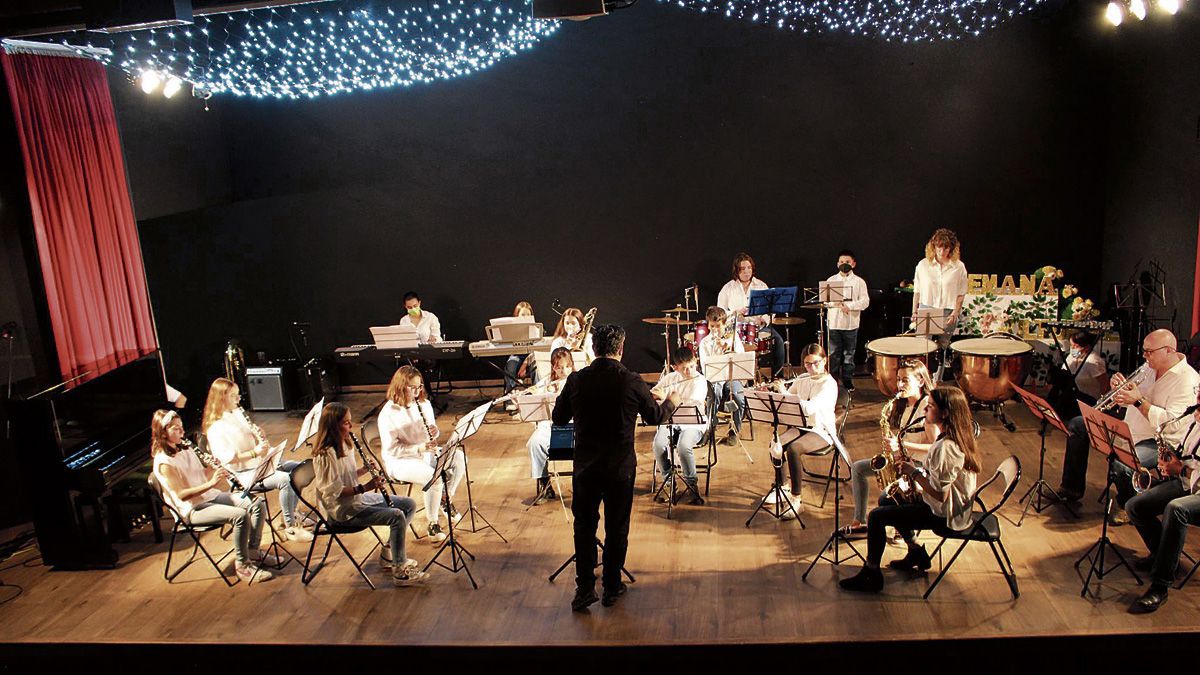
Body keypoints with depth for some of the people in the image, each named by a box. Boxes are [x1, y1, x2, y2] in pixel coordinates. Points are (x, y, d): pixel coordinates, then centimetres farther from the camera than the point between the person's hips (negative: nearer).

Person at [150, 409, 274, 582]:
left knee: (256, 504, -7)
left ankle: (253, 551, 3)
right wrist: (210, 484, -29)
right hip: (193, 509, -8)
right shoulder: (164, 462, -15)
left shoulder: (184, 448, 11)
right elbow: (181, 495, -21)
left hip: (211, 496, 8)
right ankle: (242, 565, -15)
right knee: (240, 515, -29)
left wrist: (214, 469, -4)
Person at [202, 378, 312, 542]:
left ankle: (291, 515, 6)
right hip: (244, 474, -9)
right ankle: (290, 527, -19)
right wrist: (255, 452, -27)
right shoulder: (215, 427, -13)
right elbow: (226, 458, -23)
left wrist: (261, 437, -3)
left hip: (262, 464, 9)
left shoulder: (238, 414, 12)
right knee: (285, 479, -29)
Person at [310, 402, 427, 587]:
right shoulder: (325, 455, -22)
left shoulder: (345, 445, 7)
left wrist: (365, 470, -3)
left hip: (358, 497, 10)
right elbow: (333, 491, -24)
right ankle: (400, 571, -14)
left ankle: (390, 555, 14)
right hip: (341, 510, -10)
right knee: (397, 516, -24)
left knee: (409, 505, 5)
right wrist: (364, 488, -27)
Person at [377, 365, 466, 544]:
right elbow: (391, 448, -20)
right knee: (434, 477, -31)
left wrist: (434, 432, -13)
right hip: (400, 461, -7)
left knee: (460, 458, -14)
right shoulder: (388, 413, -17)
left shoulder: (423, 404, 4)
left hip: (426, 452, 7)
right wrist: (420, 448, -29)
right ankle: (432, 523, -12)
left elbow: (433, 433, 13)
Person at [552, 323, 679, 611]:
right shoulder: (632, 382, -13)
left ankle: (585, 588, 15)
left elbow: (558, 418, 2)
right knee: (617, 528, 14)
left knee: (584, 526, 14)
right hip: (621, 468, -1)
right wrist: (671, 402, 23)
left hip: (585, 466, 1)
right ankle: (612, 587, 25)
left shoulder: (576, 380, -9)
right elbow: (655, 417, 2)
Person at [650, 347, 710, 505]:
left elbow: (691, 406, -21)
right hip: (670, 421, 3)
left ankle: (692, 484, -13)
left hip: (692, 424, -3)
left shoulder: (700, 381, -8)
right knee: (658, 444, -27)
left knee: (683, 446, -34)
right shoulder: (670, 378, 6)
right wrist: (654, 395, -12)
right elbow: (652, 394, 13)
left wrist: (666, 397, -24)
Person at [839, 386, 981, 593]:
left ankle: (871, 574, 0)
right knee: (886, 500, 22)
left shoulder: (945, 447, -29)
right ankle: (917, 553, 28)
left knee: (876, 516, -10)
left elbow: (939, 494, -30)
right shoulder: (956, 436, 3)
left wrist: (914, 473, -19)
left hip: (942, 513, -11)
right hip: (951, 506, 11)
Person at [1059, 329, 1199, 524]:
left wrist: (1139, 401, -28)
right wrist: (1118, 385, -8)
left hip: (1160, 442, -9)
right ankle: (1072, 487, 13)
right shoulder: (1149, 367, 6)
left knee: (1120, 464, -37)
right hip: (1129, 428, 9)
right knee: (1076, 426, 6)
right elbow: (1125, 401, 14)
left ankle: (1127, 507, -3)